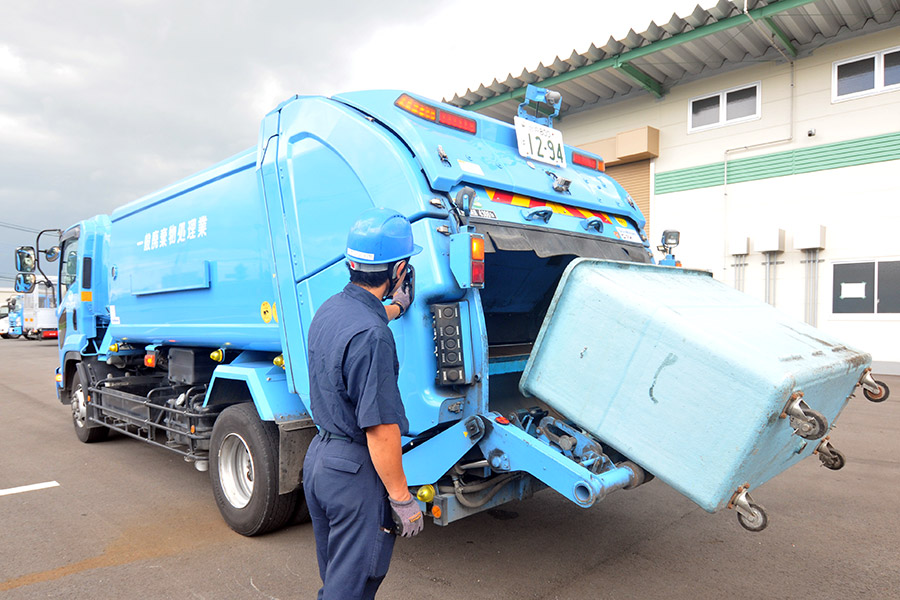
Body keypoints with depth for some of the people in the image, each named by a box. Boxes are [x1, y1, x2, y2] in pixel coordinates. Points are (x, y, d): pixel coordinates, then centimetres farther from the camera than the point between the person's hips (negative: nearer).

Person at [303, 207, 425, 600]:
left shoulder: (329, 310, 1)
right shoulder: (372, 337, -27)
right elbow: (381, 430, -26)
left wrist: (395, 307, 42)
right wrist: (402, 499, -16)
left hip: (318, 455, 9)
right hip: (355, 470, -9)